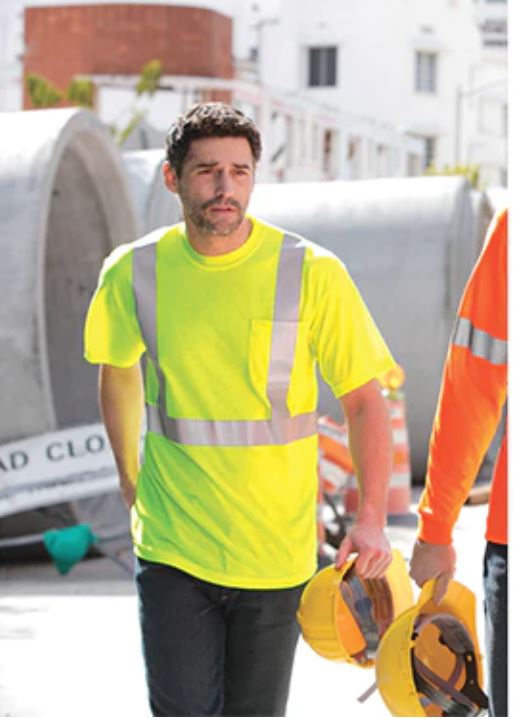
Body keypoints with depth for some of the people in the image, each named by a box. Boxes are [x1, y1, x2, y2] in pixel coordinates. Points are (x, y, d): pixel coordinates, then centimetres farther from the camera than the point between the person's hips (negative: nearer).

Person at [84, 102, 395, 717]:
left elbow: (364, 402, -4)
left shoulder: (311, 273, -8)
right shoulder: (134, 272, -2)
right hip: (171, 547, 1)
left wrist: (371, 520, -13)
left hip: (276, 551, -1)